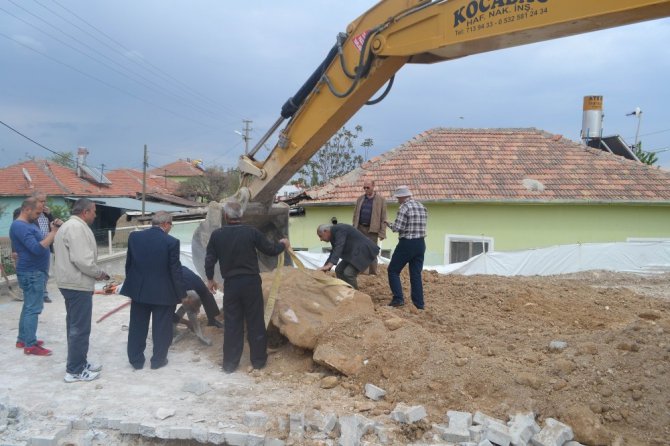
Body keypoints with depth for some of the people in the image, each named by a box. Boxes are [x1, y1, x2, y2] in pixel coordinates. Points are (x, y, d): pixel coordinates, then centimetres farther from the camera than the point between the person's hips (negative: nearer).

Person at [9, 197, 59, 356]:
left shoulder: (28, 224, 13)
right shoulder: (20, 226, -20)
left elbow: (39, 242, 14)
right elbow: (37, 248, -28)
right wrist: (53, 234, -23)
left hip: (34, 271, 11)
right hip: (32, 273, -11)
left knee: (28, 307, 16)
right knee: (33, 308, -6)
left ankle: (23, 339, 25)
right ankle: (30, 345, -1)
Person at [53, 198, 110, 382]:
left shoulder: (68, 225, 17)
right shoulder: (78, 227, -19)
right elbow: (82, 260, -27)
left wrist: (94, 273, 12)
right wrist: (99, 273, -11)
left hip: (71, 283, 11)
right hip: (78, 285, -11)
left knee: (75, 326, 17)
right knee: (80, 328, -4)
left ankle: (78, 363, 27)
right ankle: (75, 371, 3)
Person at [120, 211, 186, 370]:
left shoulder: (134, 237, -2)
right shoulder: (171, 242, -15)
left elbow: (128, 263, 6)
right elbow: (175, 271, -12)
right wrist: (181, 293, -2)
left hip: (138, 289, 4)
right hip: (163, 292, -4)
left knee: (137, 327, 16)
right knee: (161, 328, 12)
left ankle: (136, 360, 25)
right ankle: (158, 359, 22)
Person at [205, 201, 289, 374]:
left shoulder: (217, 235, -4)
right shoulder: (252, 232, -9)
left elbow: (209, 259, 2)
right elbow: (270, 249, 0)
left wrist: (210, 279, 19)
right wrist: (283, 244, 22)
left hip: (230, 284, 1)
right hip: (251, 282, -1)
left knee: (232, 324, 9)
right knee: (255, 322, 9)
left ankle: (230, 363, 15)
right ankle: (258, 360, 19)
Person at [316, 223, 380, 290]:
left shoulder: (339, 230, -19)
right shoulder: (333, 234, 10)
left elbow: (338, 248, -31)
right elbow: (334, 252, 16)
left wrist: (329, 265, -39)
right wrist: (325, 267, 10)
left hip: (364, 251, -10)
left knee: (348, 273, -20)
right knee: (339, 270, 8)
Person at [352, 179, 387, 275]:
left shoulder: (381, 200, -3)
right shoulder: (360, 199, 9)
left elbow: (383, 218, -5)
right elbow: (355, 214, 12)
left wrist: (382, 233, -10)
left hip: (372, 230, -4)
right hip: (360, 228, 4)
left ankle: (373, 274, 5)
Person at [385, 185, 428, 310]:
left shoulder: (404, 207, -12)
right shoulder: (422, 207, 11)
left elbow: (397, 228, -17)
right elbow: (421, 226, 13)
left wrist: (389, 224, 3)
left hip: (407, 244, -7)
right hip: (421, 243, 7)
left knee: (393, 270, 7)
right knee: (416, 274, 11)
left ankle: (398, 299, -1)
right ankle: (419, 304, 10)